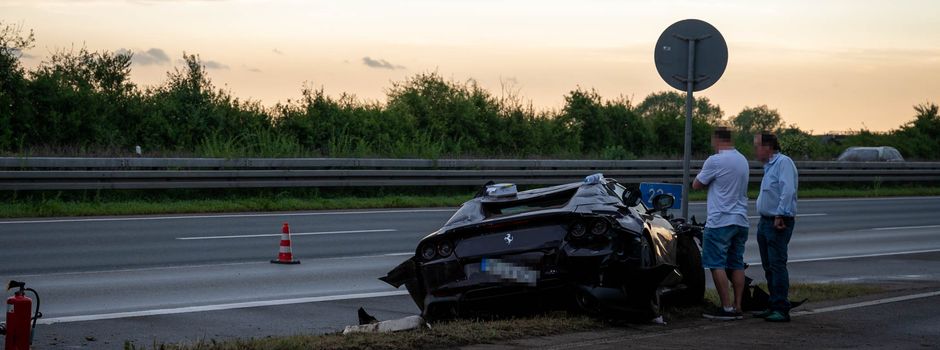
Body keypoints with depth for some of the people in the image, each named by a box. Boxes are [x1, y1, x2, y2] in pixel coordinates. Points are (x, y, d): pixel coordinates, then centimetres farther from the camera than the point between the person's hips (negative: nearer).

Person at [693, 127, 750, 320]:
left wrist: (707, 179, 14)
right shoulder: (743, 161, 12)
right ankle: (738, 307, 10)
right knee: (737, 264, 10)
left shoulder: (715, 161, -12)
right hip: (741, 220, 8)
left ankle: (726, 308, -8)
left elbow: (696, 185, -3)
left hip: (720, 221, -7)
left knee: (717, 264, -4)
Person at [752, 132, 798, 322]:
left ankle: (782, 309, -12)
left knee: (777, 264, -12)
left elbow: (787, 191, -22)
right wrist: (765, 220, 18)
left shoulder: (783, 162, -13)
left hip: (778, 223, -10)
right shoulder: (768, 166, 20)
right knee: (768, 266, 12)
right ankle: (774, 306, 17)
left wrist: (780, 216, -25)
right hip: (765, 221, 10)